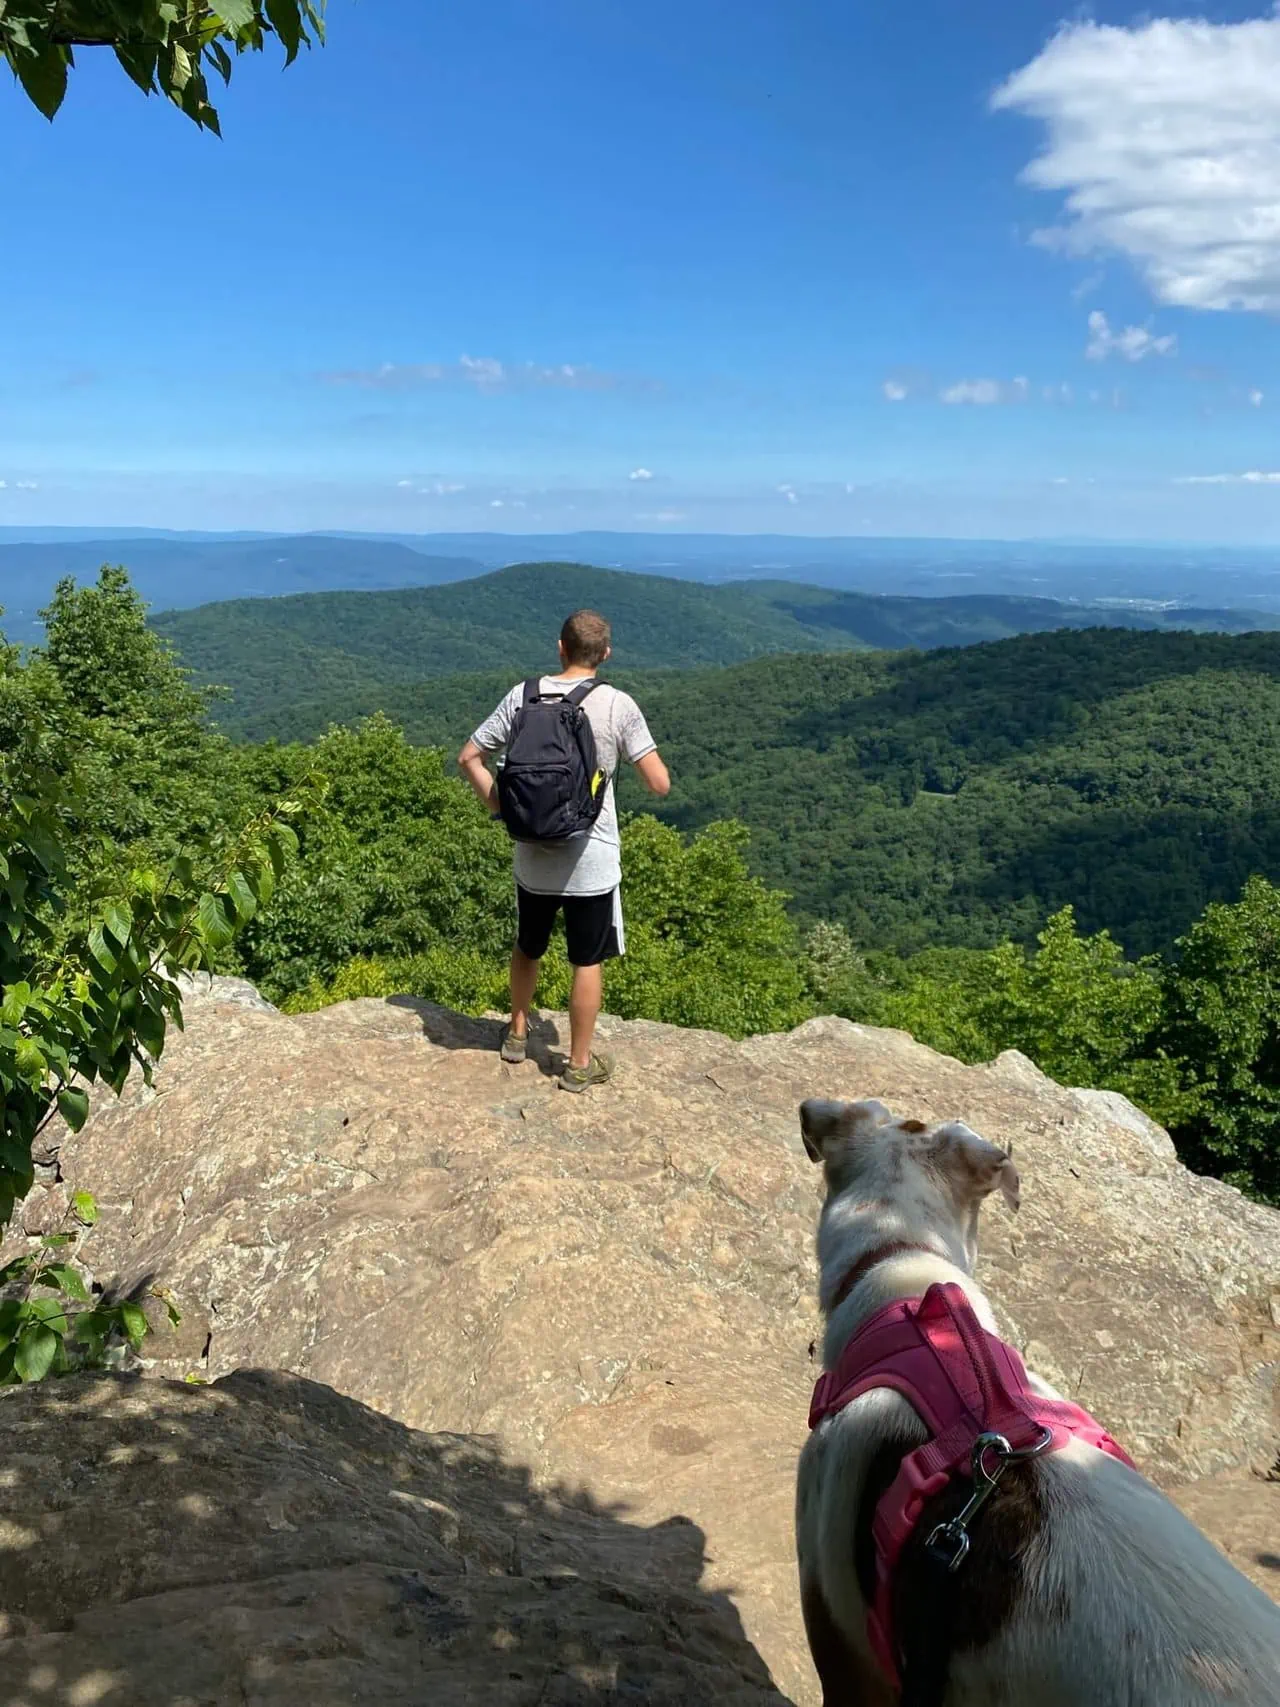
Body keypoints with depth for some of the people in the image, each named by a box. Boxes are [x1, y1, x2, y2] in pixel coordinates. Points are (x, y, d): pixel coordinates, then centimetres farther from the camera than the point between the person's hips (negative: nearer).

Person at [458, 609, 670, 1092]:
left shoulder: (523, 696, -3)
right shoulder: (618, 705, -12)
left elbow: (468, 758, 0)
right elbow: (659, 784, -12)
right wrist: (642, 751, 8)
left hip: (533, 856, 3)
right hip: (592, 860, -3)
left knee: (527, 947, 24)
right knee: (588, 963, 11)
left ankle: (517, 1034, 43)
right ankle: (580, 1064, 22)